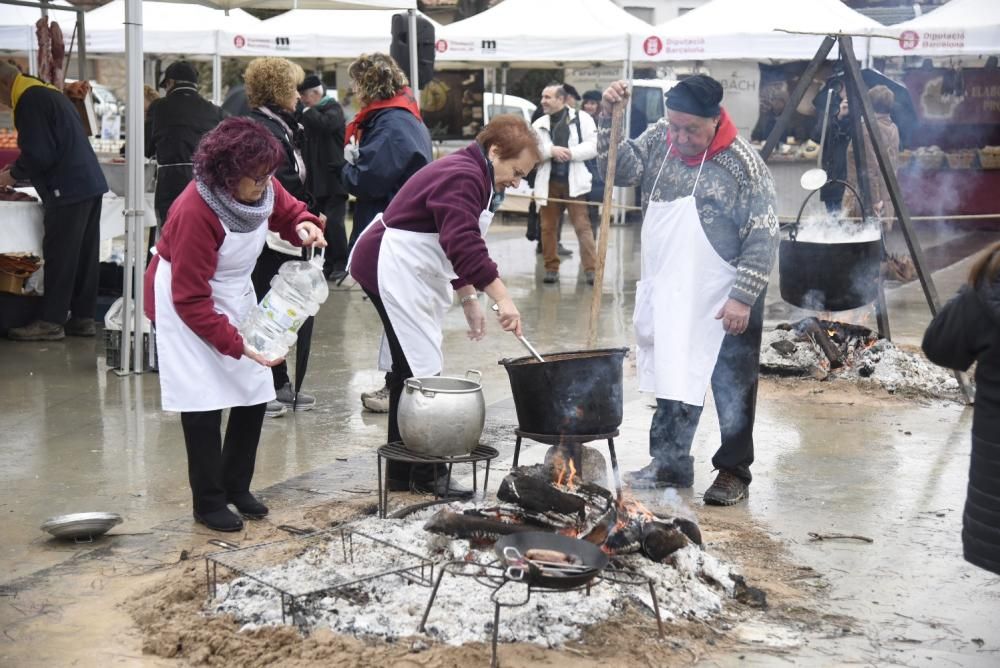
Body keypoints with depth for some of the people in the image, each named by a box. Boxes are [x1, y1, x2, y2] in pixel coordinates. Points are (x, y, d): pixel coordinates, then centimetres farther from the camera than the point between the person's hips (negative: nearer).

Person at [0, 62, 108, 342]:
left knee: (59, 256, -5)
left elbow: (38, 153, -17)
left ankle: (51, 321, -1)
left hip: (68, 190, -10)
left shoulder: (29, 100, -12)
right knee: (84, 255, 10)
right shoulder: (47, 93, 20)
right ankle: (82, 317, 15)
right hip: (91, 183, 10)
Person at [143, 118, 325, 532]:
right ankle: (208, 503, 4)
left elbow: (288, 212, 9)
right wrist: (236, 343, -31)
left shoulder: (263, 188, -14)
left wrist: (304, 226, -16)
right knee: (204, 403, -10)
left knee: (255, 394, 5)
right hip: (184, 303, -7)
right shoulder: (195, 212, -33)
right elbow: (191, 301, -29)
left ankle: (236, 486, 21)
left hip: (234, 294, 7)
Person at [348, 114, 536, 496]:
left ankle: (402, 473, 19)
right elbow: (465, 246, -33)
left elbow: (457, 246, 20)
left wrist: (469, 299, 15)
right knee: (421, 370, -10)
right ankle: (423, 474, -4)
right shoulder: (464, 179, -20)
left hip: (410, 272, 11)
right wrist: (502, 299, -37)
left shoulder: (472, 178, 14)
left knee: (412, 370, 12)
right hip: (391, 268, -11)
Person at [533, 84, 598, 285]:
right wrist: (551, 150, -16)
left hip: (574, 182, -3)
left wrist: (571, 152, -17)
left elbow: (594, 146, -6)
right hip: (549, 182, 3)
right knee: (548, 227, 6)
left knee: (582, 226, -4)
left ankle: (591, 269, -1)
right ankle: (551, 268, 16)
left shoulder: (582, 119, 1)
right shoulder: (539, 124, 10)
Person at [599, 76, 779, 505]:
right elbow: (619, 169, -4)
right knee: (674, 383, 16)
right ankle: (670, 463, 29)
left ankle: (734, 473, 16)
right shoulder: (658, 140, 2)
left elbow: (763, 239, -15)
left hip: (725, 303, -5)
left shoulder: (743, 162, -15)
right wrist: (609, 116, -16)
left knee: (732, 390, 4)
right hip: (671, 294, 6)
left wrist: (743, 297, -19)